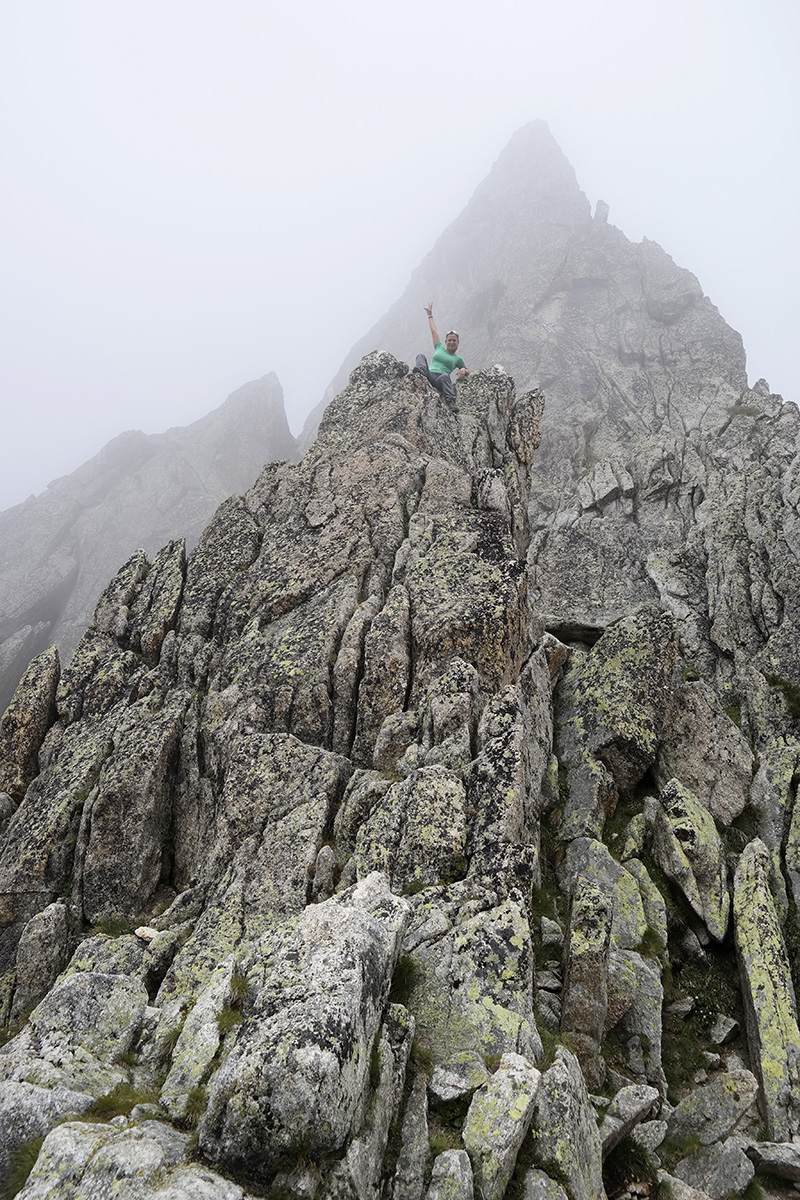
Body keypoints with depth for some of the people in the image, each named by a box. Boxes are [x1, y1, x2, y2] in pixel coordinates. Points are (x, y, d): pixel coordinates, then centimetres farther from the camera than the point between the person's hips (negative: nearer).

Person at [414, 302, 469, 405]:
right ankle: (421, 370, -49)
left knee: (445, 376, -39)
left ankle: (451, 401, -56)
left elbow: (467, 372, 30)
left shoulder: (458, 359, 23)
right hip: (429, 376, 2)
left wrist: (463, 371, 5)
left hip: (440, 381, -2)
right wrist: (430, 315, 41)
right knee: (421, 356, -15)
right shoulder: (440, 348, 27)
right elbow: (433, 331, 34)